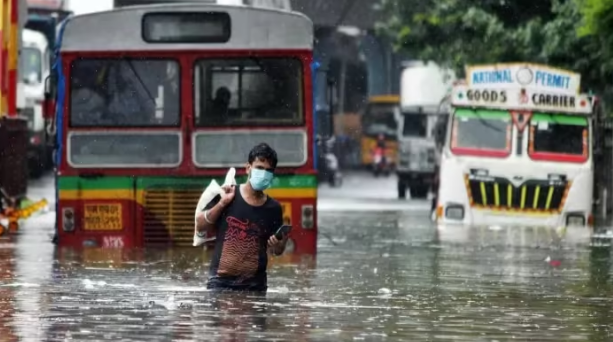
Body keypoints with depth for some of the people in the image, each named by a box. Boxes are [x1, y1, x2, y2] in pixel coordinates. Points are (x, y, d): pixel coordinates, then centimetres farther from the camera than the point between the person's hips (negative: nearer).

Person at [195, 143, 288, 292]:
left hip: (255, 284, 2)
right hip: (221, 281, -2)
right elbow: (200, 227, 1)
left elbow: (277, 251, 15)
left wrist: (278, 245, -9)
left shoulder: (273, 208, 5)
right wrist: (222, 203, -10)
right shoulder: (226, 195, 0)